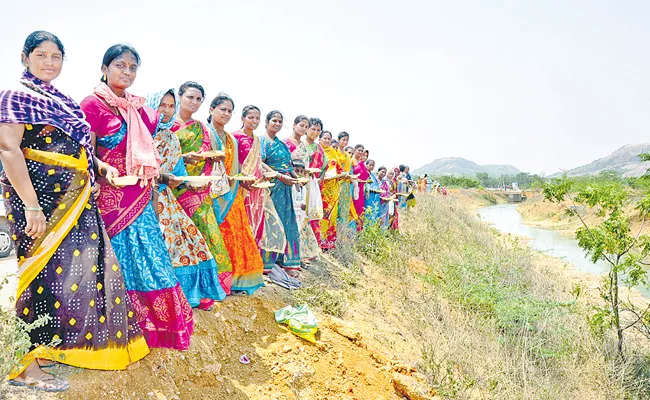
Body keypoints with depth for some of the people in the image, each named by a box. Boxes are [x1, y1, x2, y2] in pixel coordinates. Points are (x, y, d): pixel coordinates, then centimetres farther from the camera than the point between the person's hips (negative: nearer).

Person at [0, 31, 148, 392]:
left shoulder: (62, 100, 18)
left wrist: (101, 167, 10)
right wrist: (31, 205, -25)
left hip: (72, 198, 9)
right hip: (38, 197, -8)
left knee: (83, 265, 12)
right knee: (43, 271, -6)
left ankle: (50, 346, 29)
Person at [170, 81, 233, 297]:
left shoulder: (201, 128, 19)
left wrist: (215, 157, 0)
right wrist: (184, 158, -20)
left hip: (201, 188, 5)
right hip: (180, 187, -5)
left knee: (208, 232, -4)